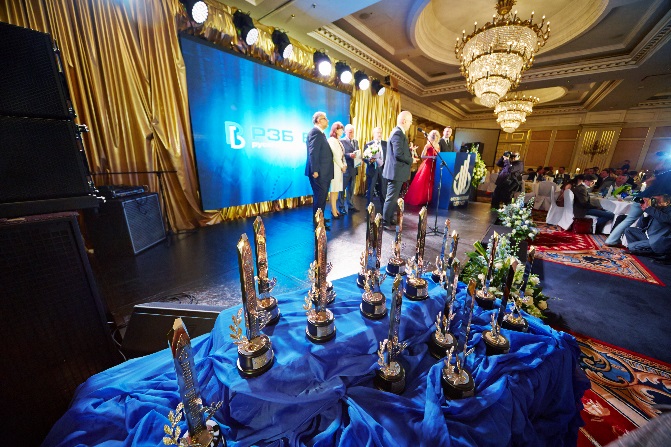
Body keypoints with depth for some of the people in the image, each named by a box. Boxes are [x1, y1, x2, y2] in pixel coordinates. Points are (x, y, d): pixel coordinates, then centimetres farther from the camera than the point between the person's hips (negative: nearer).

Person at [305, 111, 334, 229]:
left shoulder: (320, 133, 19)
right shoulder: (315, 132, -12)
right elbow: (313, 153, -21)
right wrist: (315, 170, -24)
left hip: (323, 171, 10)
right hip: (319, 172, -10)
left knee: (321, 196, 16)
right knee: (320, 196, -5)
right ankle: (317, 222, 4)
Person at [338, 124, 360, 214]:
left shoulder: (356, 141, 16)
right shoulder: (342, 141, -6)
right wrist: (349, 155, -28)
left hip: (353, 169, 7)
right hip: (345, 169, -7)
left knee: (351, 189, 14)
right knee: (342, 188, 1)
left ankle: (350, 205, 24)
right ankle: (341, 207, 9)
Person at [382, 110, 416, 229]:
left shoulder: (398, 132, 16)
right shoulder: (398, 133, -17)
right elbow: (398, 154, -25)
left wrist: (409, 149, 7)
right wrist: (411, 160, -12)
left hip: (396, 171, 11)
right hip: (396, 171, -11)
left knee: (393, 197, 17)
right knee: (391, 198, -4)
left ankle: (390, 219, 27)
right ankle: (385, 222, 4)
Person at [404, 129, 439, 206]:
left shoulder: (438, 146, 15)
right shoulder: (428, 145, -4)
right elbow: (422, 156, -14)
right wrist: (432, 157, -22)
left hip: (434, 166, 6)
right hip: (428, 165, -6)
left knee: (431, 183, 4)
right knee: (423, 183, -7)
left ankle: (427, 200, 10)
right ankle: (417, 199, -1)